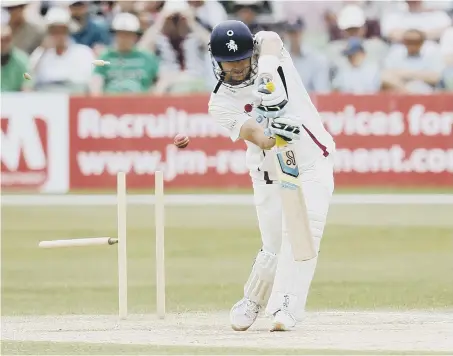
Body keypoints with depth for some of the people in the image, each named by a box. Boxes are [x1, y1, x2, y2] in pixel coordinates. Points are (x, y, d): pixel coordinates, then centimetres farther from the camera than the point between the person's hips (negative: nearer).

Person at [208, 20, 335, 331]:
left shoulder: (270, 49, -5)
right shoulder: (221, 103, -8)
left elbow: (270, 40, -30)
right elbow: (258, 138, -23)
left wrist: (267, 73, -49)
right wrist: (271, 135, -45)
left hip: (313, 163, -1)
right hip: (270, 174, 1)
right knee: (274, 249, -1)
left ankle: (285, 308, -21)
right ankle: (252, 301, 26)